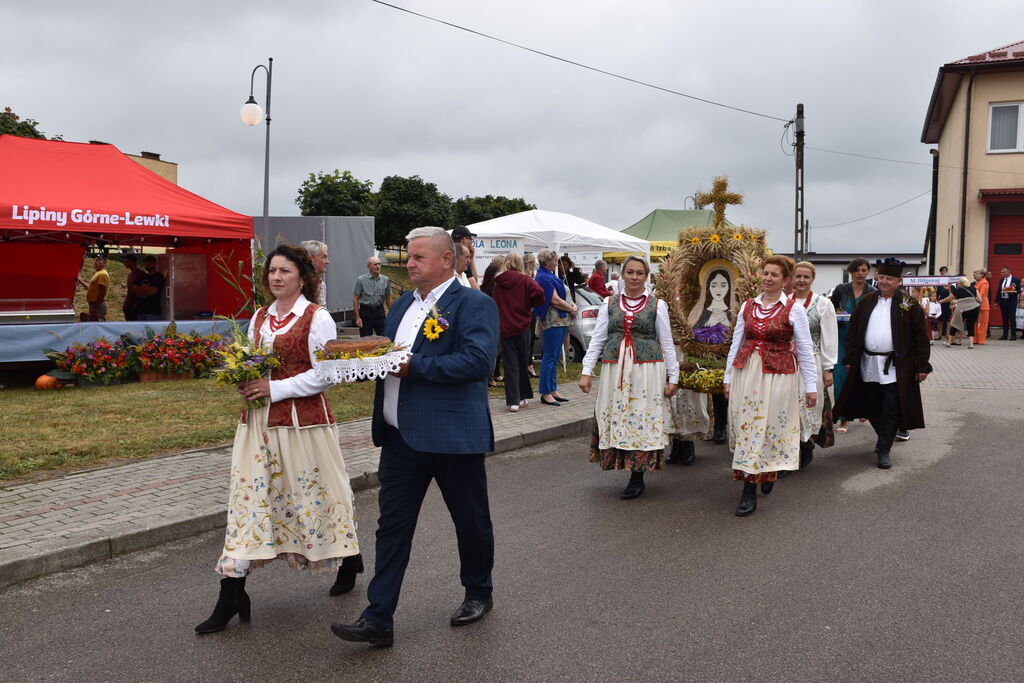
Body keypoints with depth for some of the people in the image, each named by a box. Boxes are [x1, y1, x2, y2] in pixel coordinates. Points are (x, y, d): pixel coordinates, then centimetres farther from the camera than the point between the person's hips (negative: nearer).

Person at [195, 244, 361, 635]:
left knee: (312, 493, 6)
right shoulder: (259, 318, 13)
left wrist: (275, 388, -18)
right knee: (248, 497, 1)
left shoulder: (317, 319, -8)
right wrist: (245, 382, -1)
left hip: (302, 420, -6)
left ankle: (349, 560, 34)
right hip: (258, 420, 6)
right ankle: (231, 598, 3)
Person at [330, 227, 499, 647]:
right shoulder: (403, 304, 14)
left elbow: (477, 360, -23)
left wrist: (413, 366, -23)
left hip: (452, 436, -6)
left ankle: (479, 593, 35)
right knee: (392, 525, 5)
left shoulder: (475, 304, -10)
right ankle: (378, 620, 9)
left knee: (471, 521, 12)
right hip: (401, 437, 6)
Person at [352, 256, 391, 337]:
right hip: (366, 312, -3)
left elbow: (388, 299, 13)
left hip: (380, 312, 3)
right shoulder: (361, 280, -5)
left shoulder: (385, 280, 5)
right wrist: (357, 317, -9)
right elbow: (355, 299, -4)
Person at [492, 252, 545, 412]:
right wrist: (530, 305, 0)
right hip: (522, 327, -1)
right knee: (522, 362, 12)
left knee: (510, 365, 2)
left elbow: (495, 303, 3)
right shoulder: (525, 280, -6)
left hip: (504, 328, 1)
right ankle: (523, 397, 21)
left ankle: (513, 401, -4)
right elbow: (539, 294, -18)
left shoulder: (497, 282, 2)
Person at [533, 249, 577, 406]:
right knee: (549, 357, -6)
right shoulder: (544, 277, -14)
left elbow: (561, 296, 19)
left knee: (554, 357, 14)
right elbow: (555, 300, -18)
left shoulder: (550, 276, 17)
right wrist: (571, 309, -5)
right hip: (552, 320, -10)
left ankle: (553, 390, 21)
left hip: (560, 321, 10)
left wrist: (571, 306, 1)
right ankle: (545, 393, -2)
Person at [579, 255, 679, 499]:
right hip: (615, 369, 2)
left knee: (642, 420, -3)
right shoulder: (609, 303, 9)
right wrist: (587, 371, -1)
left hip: (647, 369, -2)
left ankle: (637, 478, 7)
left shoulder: (657, 305, 4)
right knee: (615, 417, 2)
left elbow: (667, 344, 6)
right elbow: (597, 340, 7)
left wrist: (673, 377, 1)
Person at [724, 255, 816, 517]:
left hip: (778, 375, -3)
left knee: (771, 426, -3)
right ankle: (748, 490, 16)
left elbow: (805, 349, -2)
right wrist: (728, 377, 9)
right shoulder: (747, 306, 8)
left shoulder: (793, 309, -3)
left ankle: (770, 473, 14)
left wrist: (811, 385, -3)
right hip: (746, 372, 4)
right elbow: (736, 343, 11)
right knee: (745, 426, 5)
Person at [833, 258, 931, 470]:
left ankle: (884, 449, 9)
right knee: (871, 407, 12)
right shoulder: (867, 301, 8)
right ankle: (884, 436, 35)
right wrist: (850, 359, 5)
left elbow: (921, 337, -2)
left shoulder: (909, 304, -2)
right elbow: (853, 331, 10)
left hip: (895, 367, -3)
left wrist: (922, 366, -7)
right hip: (868, 365, 4)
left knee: (891, 411, -1)